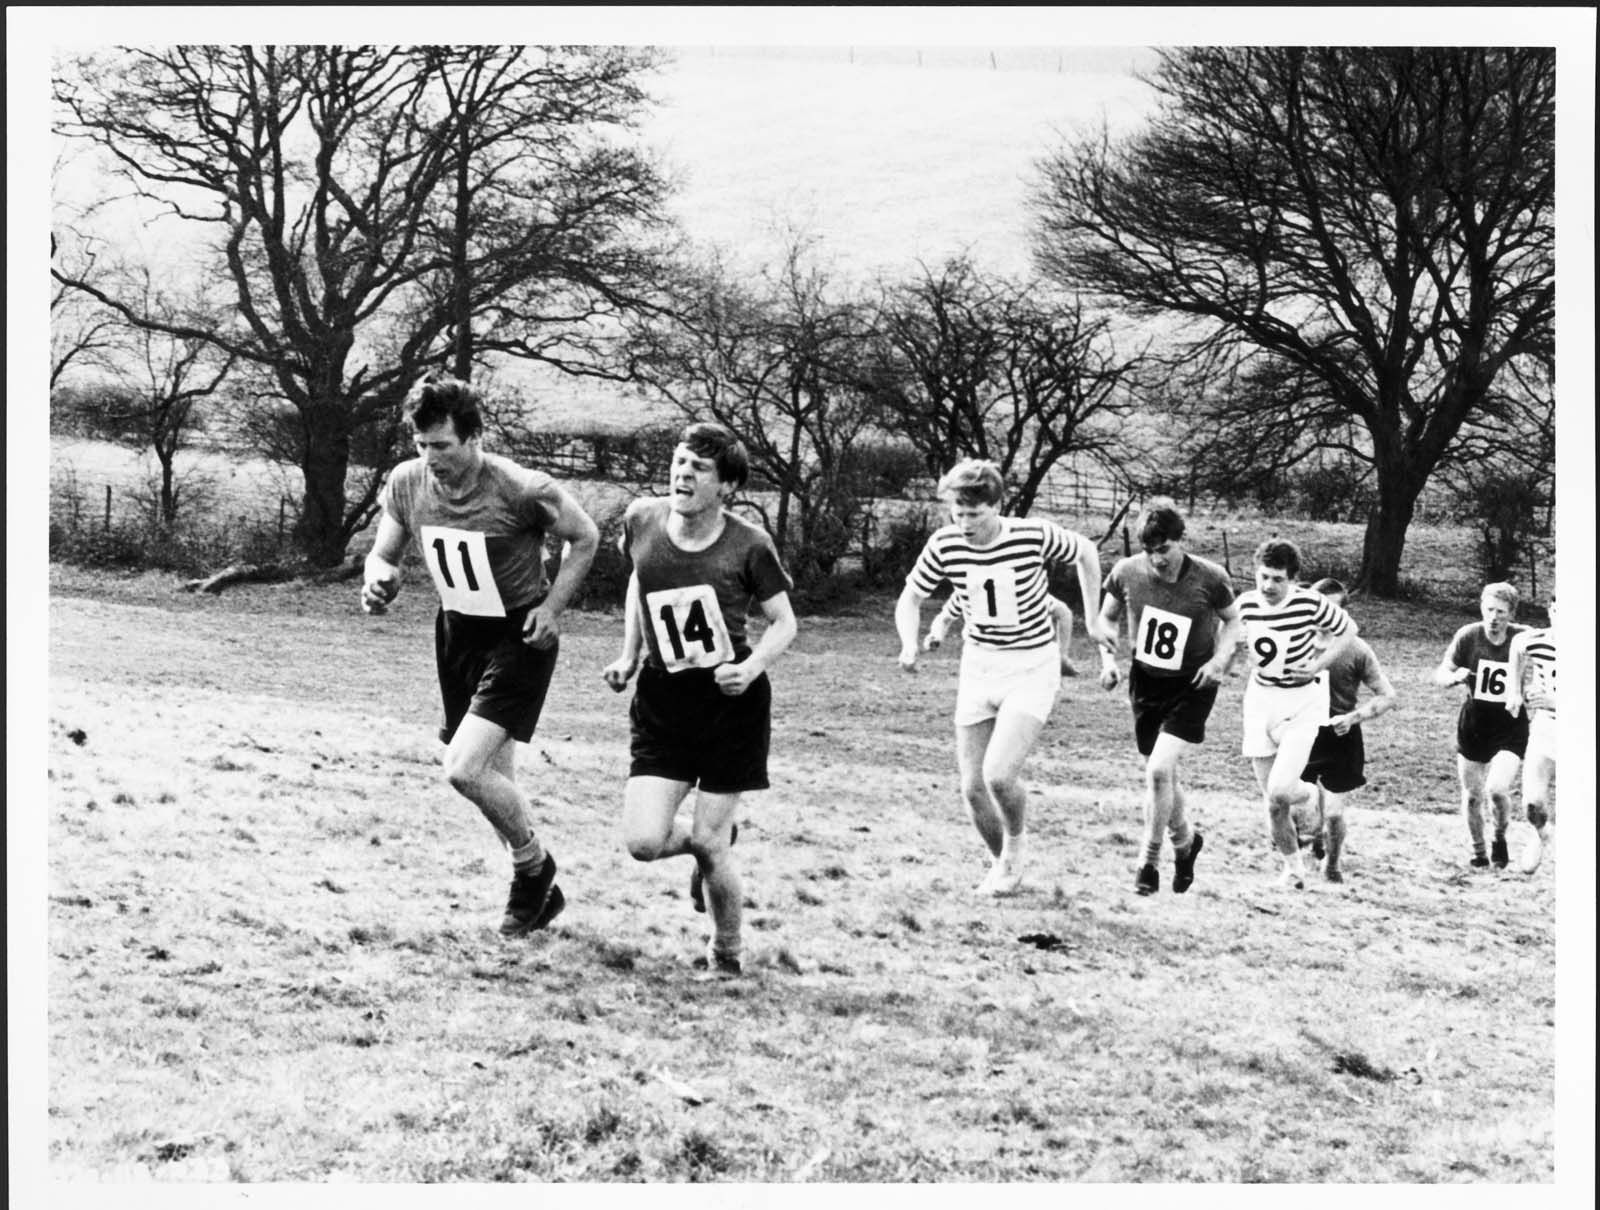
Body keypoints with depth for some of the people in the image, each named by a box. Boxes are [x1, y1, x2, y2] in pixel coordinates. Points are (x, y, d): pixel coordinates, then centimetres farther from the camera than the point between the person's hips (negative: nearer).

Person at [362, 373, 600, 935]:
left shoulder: (522, 490, -23)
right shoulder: (407, 483, -9)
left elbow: (584, 538, -6)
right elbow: (383, 555, 6)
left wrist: (551, 608, -14)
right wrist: (378, 584, -18)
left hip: (519, 637, -6)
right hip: (456, 633, 6)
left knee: (464, 770, -19)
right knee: (494, 782, 15)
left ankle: (533, 864, 8)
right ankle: (540, 890, 35)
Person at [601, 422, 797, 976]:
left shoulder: (748, 545, -12)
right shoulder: (642, 519, -3)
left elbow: (785, 623, -2)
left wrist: (751, 667, -21)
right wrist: (629, 656, 12)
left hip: (733, 705, -3)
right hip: (662, 704, 3)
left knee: (710, 844, -3)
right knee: (643, 841, -11)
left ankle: (728, 953, 24)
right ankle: (705, 846, 27)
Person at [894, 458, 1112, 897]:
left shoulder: (1035, 536, -19)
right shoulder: (944, 545, -11)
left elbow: (1086, 552, 2)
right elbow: (910, 599, 3)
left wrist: (1093, 618, 6)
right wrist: (909, 645, -16)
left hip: (1032, 668, -4)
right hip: (978, 666, 4)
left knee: (999, 774, -21)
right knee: (972, 788, 2)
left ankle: (1015, 848, 10)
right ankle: (1002, 865, 28)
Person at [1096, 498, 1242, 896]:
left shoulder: (1210, 579, -18)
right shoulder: (1127, 573, -12)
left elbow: (1232, 621, 2)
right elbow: (1107, 617, 8)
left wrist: (1220, 660, -14)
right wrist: (1107, 659, -7)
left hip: (1192, 687, -4)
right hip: (1145, 680, 4)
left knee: (1159, 769, -17)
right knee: (1162, 774, 14)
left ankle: (1149, 861, 0)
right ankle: (1185, 840, 43)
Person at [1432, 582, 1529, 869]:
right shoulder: (1468, 636, -7)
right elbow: (1439, 674, -3)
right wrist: (1455, 676, -24)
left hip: (1511, 729, -2)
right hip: (1473, 726, 3)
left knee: (1497, 790, -20)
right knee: (1472, 795, 10)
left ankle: (1500, 838, 10)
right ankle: (1478, 850, 33)